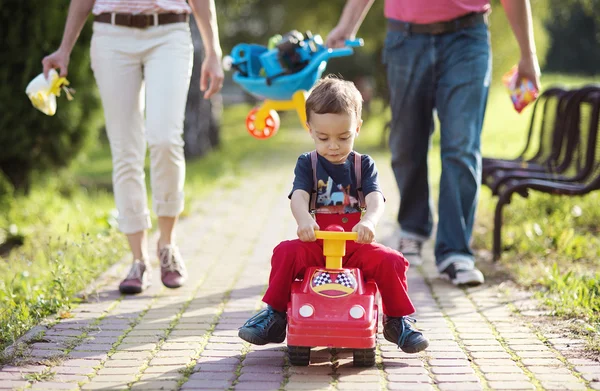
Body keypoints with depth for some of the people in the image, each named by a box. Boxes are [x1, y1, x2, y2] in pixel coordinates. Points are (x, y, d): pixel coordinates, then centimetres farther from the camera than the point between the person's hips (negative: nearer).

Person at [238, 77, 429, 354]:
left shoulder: (363, 165, 8)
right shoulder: (307, 164, 6)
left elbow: (375, 200, -10)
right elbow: (299, 196, -14)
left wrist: (369, 222, -36)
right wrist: (304, 220, -39)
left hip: (356, 244, 0)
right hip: (315, 244, 0)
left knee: (391, 261, -24)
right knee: (285, 253, -27)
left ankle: (397, 320, -5)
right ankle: (274, 314, -10)